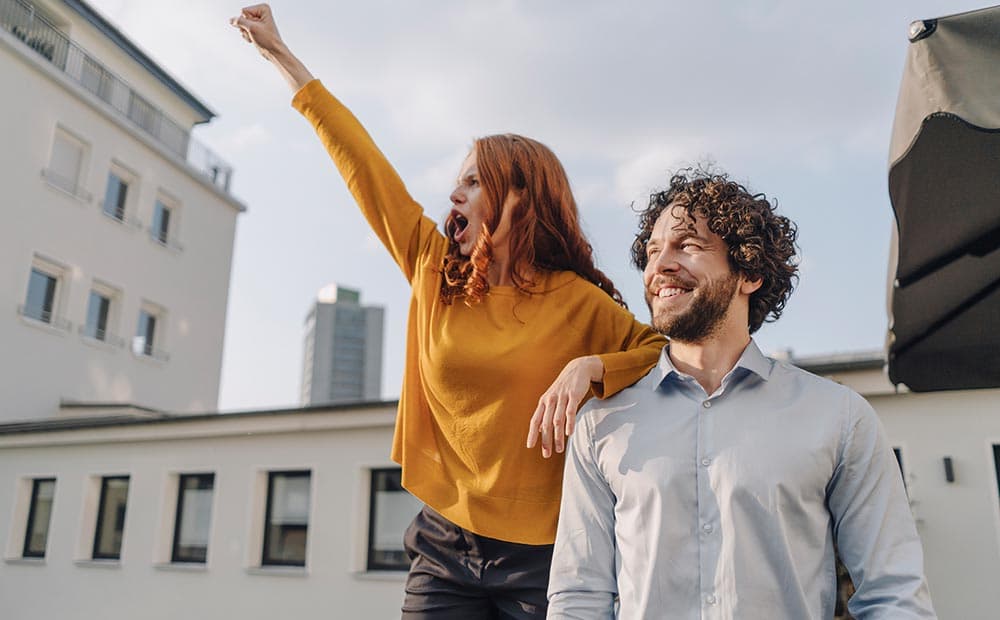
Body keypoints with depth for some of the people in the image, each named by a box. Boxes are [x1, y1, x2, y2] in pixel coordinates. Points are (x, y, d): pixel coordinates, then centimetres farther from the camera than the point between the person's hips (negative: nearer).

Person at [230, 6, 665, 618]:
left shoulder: (576, 302, -6)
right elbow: (362, 162, 9)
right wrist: (281, 54, 18)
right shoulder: (435, 274, 4)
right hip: (445, 544, 3)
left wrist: (588, 368, -21)